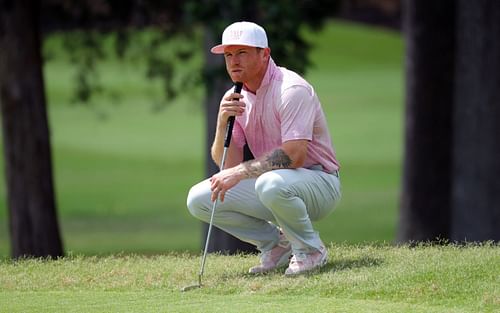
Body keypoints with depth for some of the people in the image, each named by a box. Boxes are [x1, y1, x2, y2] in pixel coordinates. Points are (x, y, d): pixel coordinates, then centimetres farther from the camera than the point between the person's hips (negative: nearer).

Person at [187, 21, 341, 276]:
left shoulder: (291, 89, -19)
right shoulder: (235, 98, 5)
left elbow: (294, 155, -30)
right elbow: (227, 164, 1)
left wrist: (240, 172, -30)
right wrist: (222, 123, -17)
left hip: (318, 181, -8)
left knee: (271, 183, -40)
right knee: (199, 199, -7)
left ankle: (310, 250, -12)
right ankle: (276, 244, 6)